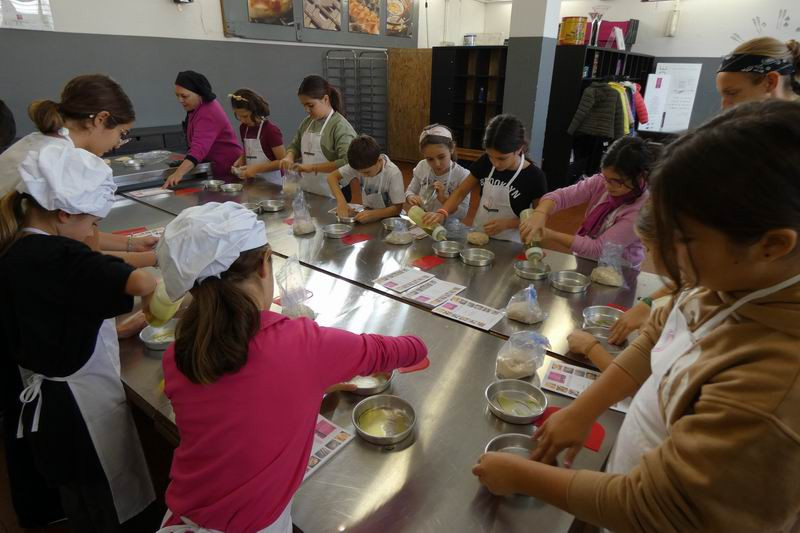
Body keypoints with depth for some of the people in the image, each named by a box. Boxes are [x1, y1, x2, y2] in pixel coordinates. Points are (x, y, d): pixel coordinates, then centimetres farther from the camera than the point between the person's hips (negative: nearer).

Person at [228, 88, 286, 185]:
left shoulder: (271, 130, -14)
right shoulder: (243, 128, 7)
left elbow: (283, 161, -14)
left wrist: (257, 168, -19)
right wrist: (240, 161, 2)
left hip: (271, 183, -6)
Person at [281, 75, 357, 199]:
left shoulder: (340, 126, -15)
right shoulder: (307, 123, 8)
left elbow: (347, 163, -25)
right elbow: (295, 146, 21)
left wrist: (313, 167, -23)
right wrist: (289, 157, -2)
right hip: (307, 192, 6)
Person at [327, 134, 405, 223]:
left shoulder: (393, 173, -24)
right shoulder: (359, 165, -14)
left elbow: (397, 208, -21)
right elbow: (332, 177, -9)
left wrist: (372, 214, -36)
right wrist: (341, 201, -25)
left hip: (387, 217, -4)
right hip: (366, 212, 5)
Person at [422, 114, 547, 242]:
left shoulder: (534, 177, -15)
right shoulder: (485, 162, -5)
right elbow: (461, 191, 2)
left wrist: (507, 223, -20)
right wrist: (442, 213, -14)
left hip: (509, 244, -3)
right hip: (478, 236, 3)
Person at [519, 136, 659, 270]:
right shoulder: (601, 182, -7)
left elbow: (598, 249, -21)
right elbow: (560, 195, -15)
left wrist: (552, 235, -24)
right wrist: (539, 214, -35)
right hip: (583, 261, 4)